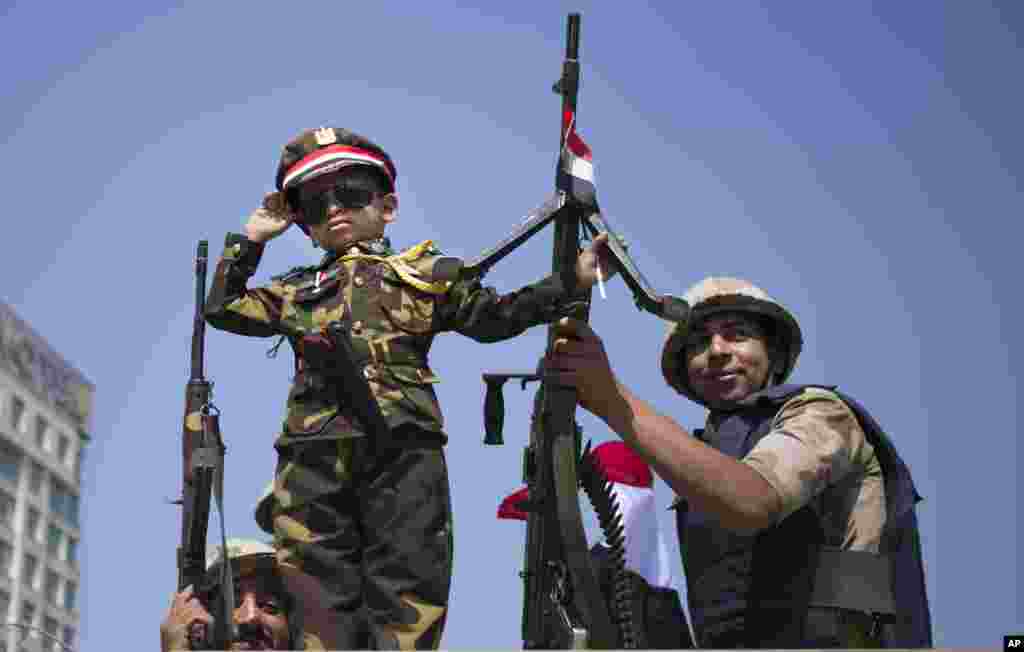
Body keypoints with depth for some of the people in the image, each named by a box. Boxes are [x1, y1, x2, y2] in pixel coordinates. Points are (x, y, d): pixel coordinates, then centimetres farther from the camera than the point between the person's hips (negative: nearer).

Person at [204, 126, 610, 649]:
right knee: (318, 589, -4)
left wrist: (571, 283, 1)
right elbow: (222, 308, 31)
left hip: (402, 445, -2)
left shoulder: (424, 272, 20)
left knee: (406, 585, -8)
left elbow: (494, 316, 12)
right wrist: (250, 240, 29)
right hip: (312, 452, 2)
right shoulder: (296, 291, 27)